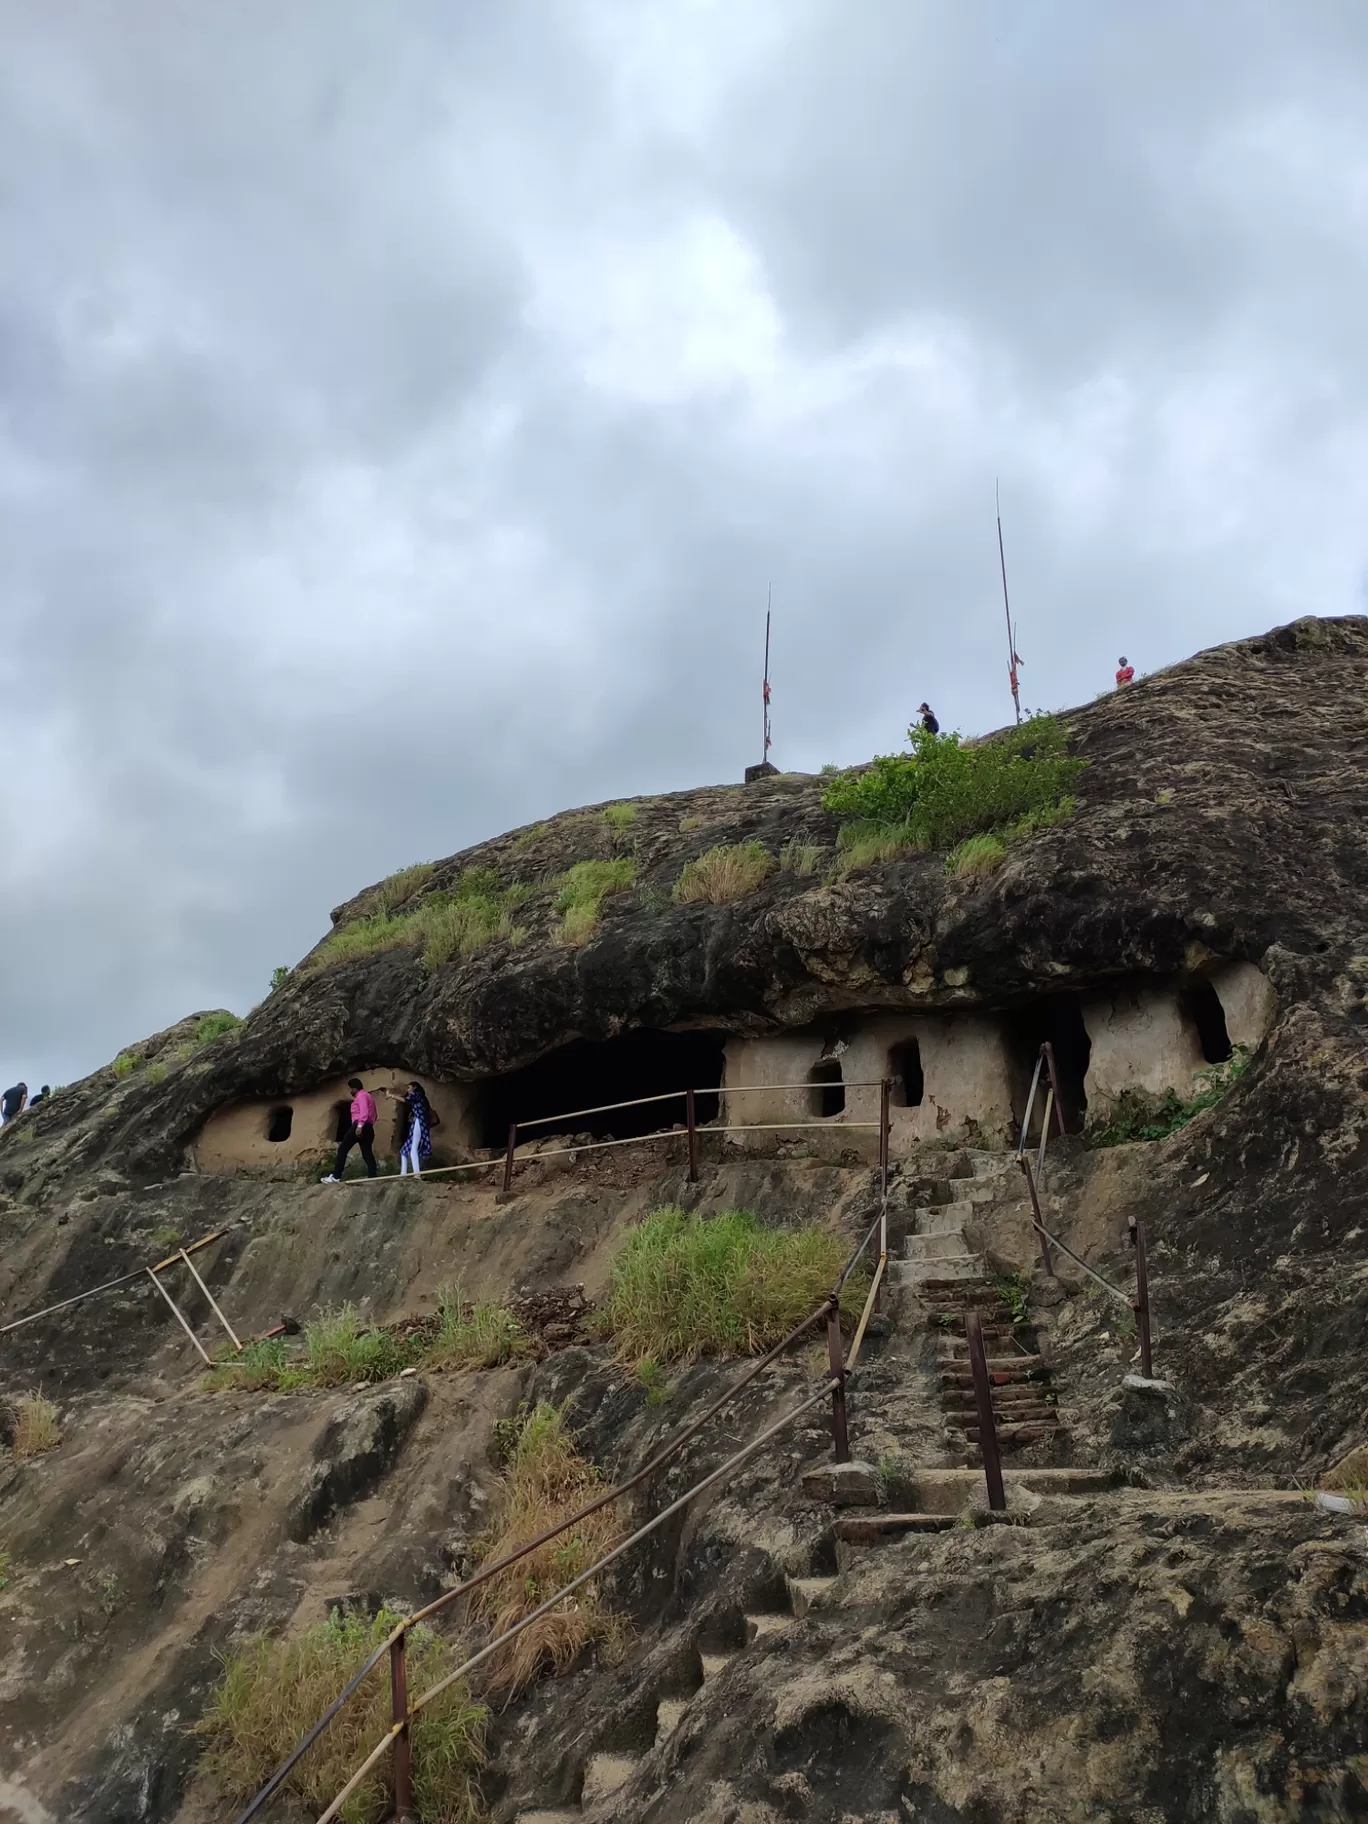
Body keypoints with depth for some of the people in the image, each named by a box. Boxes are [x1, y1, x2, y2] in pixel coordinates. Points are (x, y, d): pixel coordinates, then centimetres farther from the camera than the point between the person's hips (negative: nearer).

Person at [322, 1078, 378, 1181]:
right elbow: (373, 1115, 25)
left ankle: (335, 1176, -12)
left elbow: (364, 1111, -18)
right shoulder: (368, 1096, 28)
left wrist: (360, 1126, -26)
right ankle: (372, 1177, -8)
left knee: (343, 1149, -7)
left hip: (360, 1125, -10)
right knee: (367, 1153, 4)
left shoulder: (361, 1095, -2)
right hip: (368, 1127, 10)